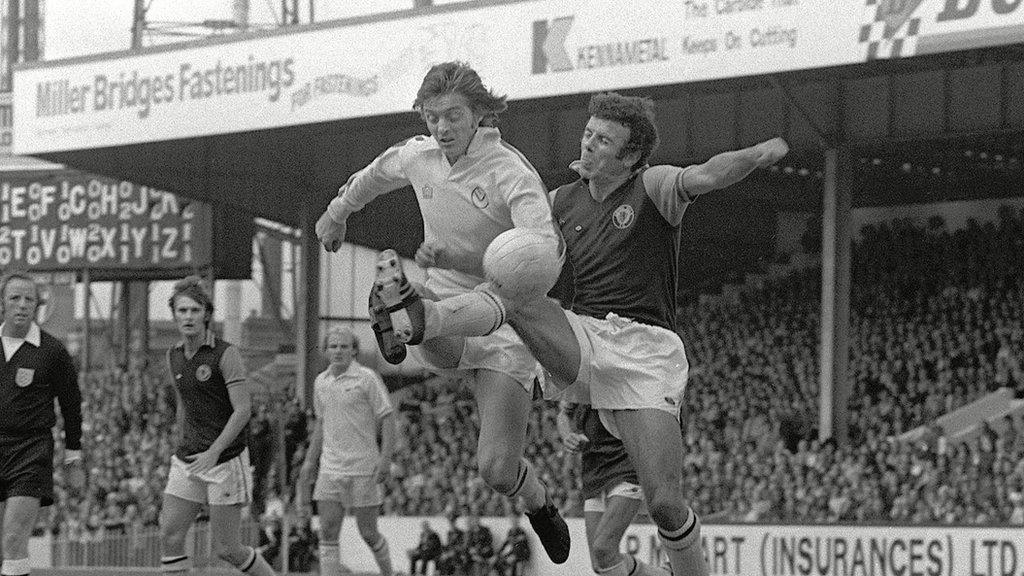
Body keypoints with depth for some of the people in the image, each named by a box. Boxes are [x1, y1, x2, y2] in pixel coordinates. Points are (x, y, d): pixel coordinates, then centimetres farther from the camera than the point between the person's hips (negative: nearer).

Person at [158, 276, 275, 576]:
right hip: (188, 460, 6)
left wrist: (213, 452, -23)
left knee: (227, 549, -3)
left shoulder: (226, 354, -11)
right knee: (169, 537, -5)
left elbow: (243, 410, -16)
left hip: (225, 459, -6)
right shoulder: (174, 356, 9)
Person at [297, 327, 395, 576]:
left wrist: (386, 458, -16)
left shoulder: (367, 378, -5)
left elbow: (387, 418, -6)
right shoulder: (321, 382, 11)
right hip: (330, 469, 4)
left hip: (363, 469, -4)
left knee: (368, 534, 2)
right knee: (328, 533, -6)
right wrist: (310, 461, 21)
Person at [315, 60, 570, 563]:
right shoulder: (417, 156, 2)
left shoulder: (512, 173, -16)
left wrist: (458, 257, -41)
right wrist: (337, 213, 43)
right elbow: (373, 176, 27)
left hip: (503, 319, -2)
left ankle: (539, 505, 26)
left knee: (497, 469, -5)